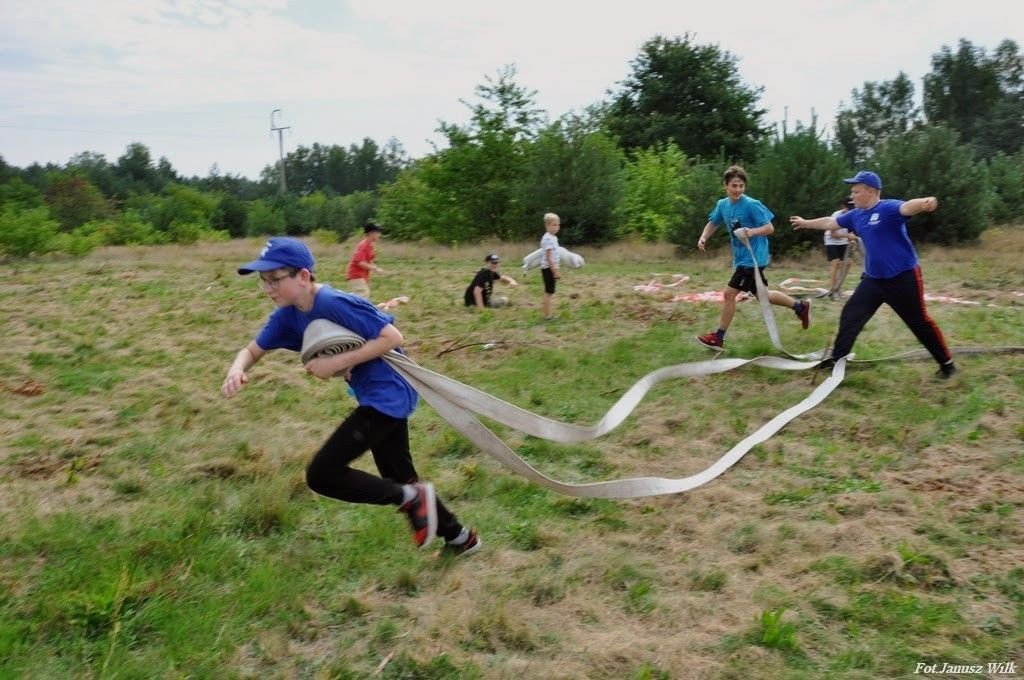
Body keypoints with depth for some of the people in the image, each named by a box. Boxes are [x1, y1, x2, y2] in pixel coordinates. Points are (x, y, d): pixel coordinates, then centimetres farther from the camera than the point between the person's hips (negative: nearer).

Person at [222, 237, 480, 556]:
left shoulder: (334, 303, -24)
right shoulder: (288, 315, 2)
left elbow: (393, 337, -24)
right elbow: (252, 350, 8)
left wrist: (338, 363, -24)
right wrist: (237, 369, -15)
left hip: (387, 394, -10)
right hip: (381, 397, 10)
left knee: (321, 475, -10)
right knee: (399, 478, 20)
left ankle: (412, 497, 1)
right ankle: (459, 537, 36)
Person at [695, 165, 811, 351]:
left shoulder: (751, 205, -17)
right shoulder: (722, 204, 3)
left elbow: (769, 228, -15)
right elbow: (712, 223, 17)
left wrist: (752, 232, -35)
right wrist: (703, 237, -2)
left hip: (753, 258, -8)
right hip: (741, 257, 8)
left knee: (729, 294, -9)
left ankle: (718, 338, 2)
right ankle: (801, 307, 37)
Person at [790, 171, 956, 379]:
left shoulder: (888, 208, -18)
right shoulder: (855, 215, 6)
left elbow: (907, 207, -40)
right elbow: (829, 222, 23)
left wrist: (924, 203, -63)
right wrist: (805, 223, 37)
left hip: (903, 277, -7)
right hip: (873, 279, 7)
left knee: (919, 322, 2)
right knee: (850, 315, 10)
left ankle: (946, 363, 19)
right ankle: (837, 359, 23)